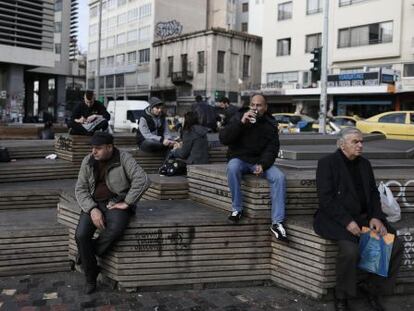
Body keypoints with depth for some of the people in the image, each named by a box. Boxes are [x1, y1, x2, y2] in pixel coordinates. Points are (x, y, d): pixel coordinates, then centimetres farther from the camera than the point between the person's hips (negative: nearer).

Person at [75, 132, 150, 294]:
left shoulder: (124, 159, -10)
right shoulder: (88, 161, 1)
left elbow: (142, 180, -19)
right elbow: (80, 189, -1)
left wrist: (126, 203, -19)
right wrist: (92, 209, -17)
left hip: (116, 203, -3)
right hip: (93, 204, 3)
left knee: (115, 229, -35)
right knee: (81, 235, -22)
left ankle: (87, 255, -7)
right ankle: (91, 277, -2)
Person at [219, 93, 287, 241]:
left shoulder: (270, 125, 2)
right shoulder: (239, 118, -1)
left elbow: (272, 150, -3)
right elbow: (223, 139, -13)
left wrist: (262, 165, -24)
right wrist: (241, 122, -25)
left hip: (259, 161, 2)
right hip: (239, 159, -1)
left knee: (279, 177, -25)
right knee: (232, 167, -36)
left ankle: (277, 222, -23)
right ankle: (237, 209, -19)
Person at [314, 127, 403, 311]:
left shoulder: (364, 164, 15)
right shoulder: (327, 163, -5)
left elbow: (373, 193, 14)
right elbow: (326, 198, -13)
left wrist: (376, 217, -5)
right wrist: (347, 221, -22)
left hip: (363, 216, 6)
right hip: (336, 218, -6)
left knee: (396, 245, -12)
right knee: (350, 249, -32)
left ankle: (371, 287, 7)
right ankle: (341, 296, -6)